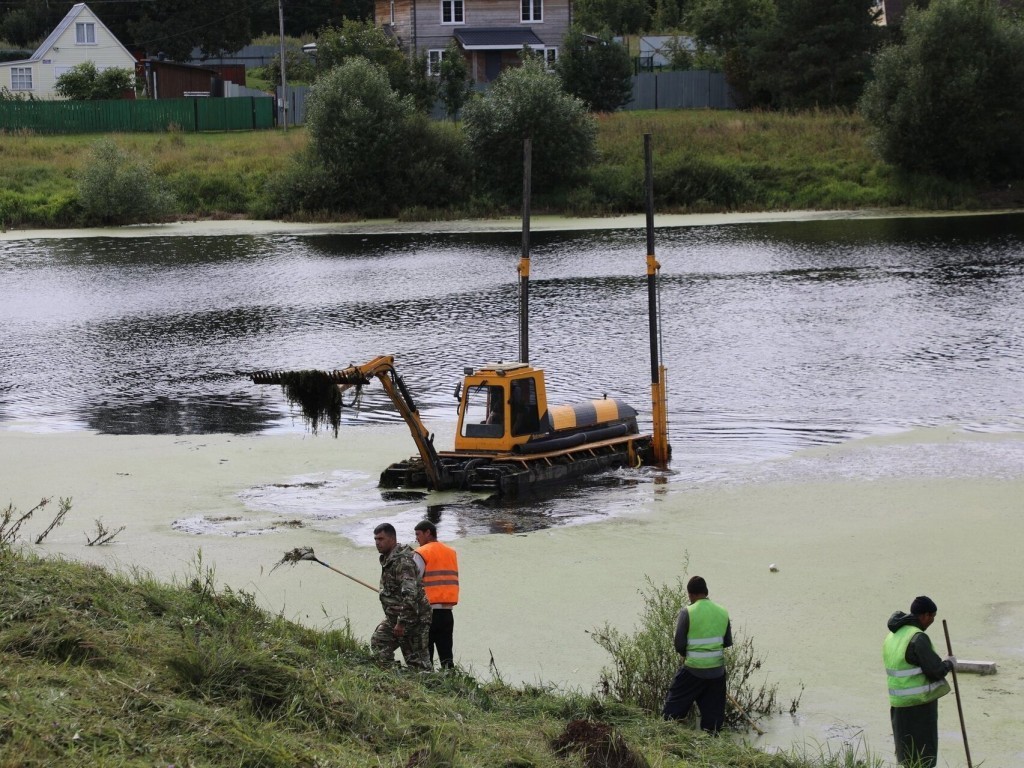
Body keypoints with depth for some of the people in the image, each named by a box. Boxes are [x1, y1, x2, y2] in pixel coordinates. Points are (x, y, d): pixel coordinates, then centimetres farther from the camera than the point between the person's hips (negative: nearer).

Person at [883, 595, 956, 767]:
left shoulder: (893, 635, 8)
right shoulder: (918, 638, -20)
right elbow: (936, 671, -20)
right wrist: (949, 663, 1)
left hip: (899, 703, 9)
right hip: (919, 702, -9)